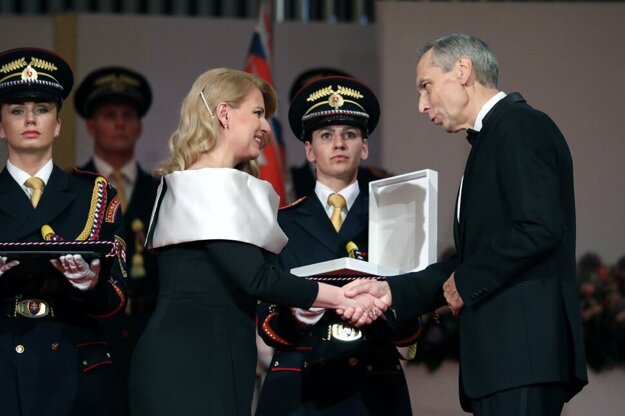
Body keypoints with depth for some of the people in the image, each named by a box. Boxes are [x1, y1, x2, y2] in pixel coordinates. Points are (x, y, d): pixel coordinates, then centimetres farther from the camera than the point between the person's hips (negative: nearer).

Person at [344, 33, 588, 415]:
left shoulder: (521, 126, -5)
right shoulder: (493, 138, 25)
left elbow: (539, 230, -18)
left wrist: (465, 282, -7)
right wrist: (393, 291, 15)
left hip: (522, 349, -10)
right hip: (500, 354, 10)